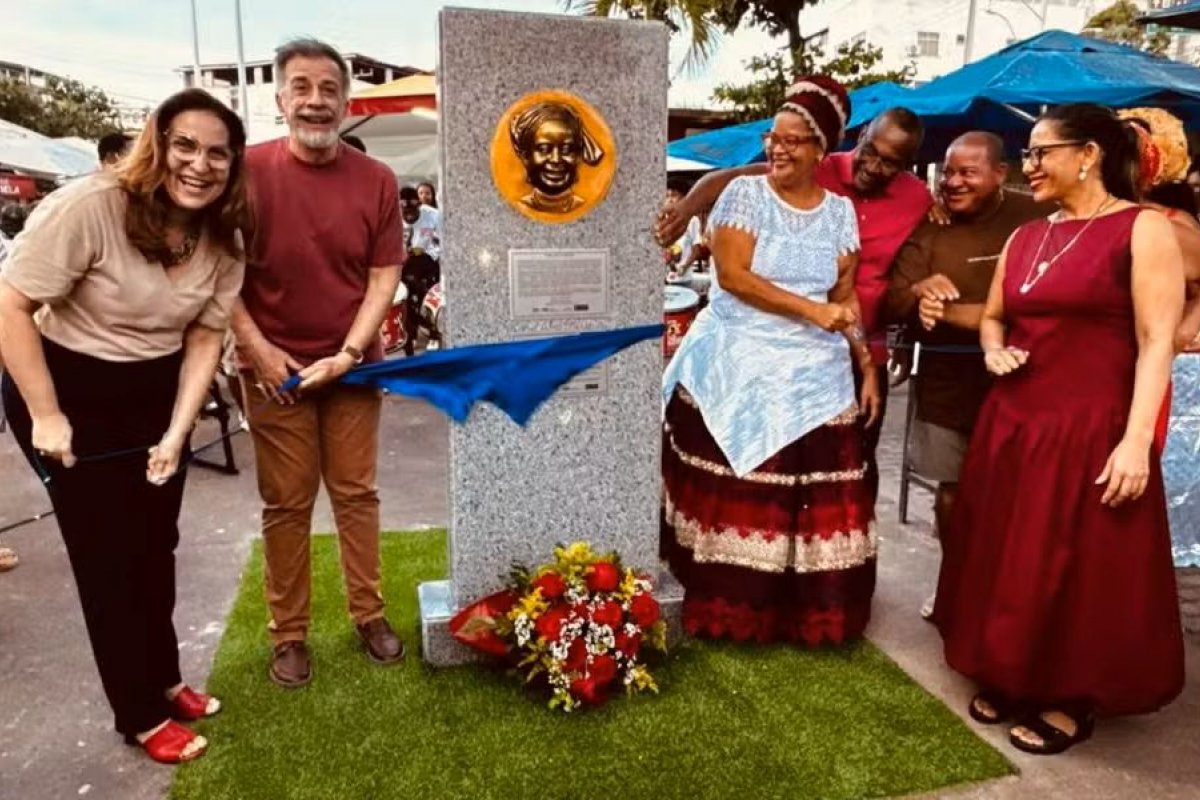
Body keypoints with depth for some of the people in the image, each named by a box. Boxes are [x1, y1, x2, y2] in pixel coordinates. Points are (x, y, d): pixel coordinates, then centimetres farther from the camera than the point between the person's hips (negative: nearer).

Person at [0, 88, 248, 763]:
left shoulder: (224, 239, -6)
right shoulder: (89, 207, -25)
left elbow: (206, 336, -1)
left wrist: (178, 433, -7)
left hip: (157, 394, 6)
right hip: (72, 392, -5)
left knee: (158, 545, 17)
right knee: (109, 556, 4)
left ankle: (165, 679, 38)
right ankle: (141, 714, 21)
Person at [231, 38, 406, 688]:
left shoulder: (376, 181, 0)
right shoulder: (248, 170, -5)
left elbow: (384, 276, -1)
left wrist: (350, 352, -10)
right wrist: (258, 348, -12)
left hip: (353, 368, 2)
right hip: (275, 371, -1)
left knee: (357, 495, 11)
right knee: (286, 506, 7)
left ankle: (369, 615, 26)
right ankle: (288, 634, 21)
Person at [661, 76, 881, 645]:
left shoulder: (839, 210, 11)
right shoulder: (745, 192, -1)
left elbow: (847, 296, 12)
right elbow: (732, 275, -12)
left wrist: (867, 365, 4)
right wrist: (812, 311, -15)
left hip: (814, 374, 3)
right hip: (738, 367, -3)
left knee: (814, 500, 2)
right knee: (734, 496, -1)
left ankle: (810, 609, 18)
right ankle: (730, 607, 14)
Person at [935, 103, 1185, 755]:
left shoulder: (1143, 229, -7)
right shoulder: (1025, 237, 12)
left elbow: (1156, 342, -13)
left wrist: (1137, 439, -20)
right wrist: (994, 351, -2)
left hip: (1091, 429, -6)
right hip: (1012, 422, 6)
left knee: (1078, 569, 4)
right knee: (1008, 560, 13)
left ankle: (1075, 703, 23)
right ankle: (1011, 680, 30)